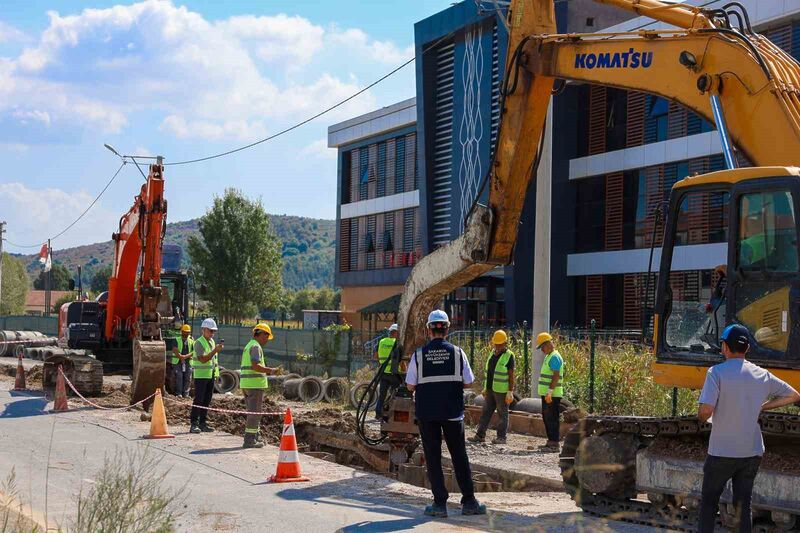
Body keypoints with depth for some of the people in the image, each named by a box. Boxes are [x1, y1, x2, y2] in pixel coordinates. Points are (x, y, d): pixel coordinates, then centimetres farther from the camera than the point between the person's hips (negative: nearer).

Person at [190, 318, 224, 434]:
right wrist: (215, 350, -28)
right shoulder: (199, 343, -11)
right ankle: (194, 424, -6)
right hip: (201, 375, -8)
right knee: (198, 400, -8)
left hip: (211, 375, 8)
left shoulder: (212, 342, 14)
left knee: (207, 400, 8)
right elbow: (203, 359, -22)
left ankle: (203, 423, 14)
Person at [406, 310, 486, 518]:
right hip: (453, 412, 1)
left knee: (433, 458, 6)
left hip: (426, 413, -1)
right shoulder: (457, 352, -3)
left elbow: (410, 386, -2)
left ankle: (440, 503, 5)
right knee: (459, 457, 9)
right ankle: (469, 502, 10)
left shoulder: (419, 355, -4)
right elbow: (468, 382, 2)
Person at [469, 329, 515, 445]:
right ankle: (480, 435, 10)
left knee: (502, 414, 1)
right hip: (490, 389, 7)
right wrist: (486, 387, 17)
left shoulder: (509, 356, -10)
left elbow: (511, 375, -12)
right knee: (486, 412, 7)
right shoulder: (493, 353, 12)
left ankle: (501, 437, 5)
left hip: (502, 391, -7)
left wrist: (510, 392, -16)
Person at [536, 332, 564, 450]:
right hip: (547, 394, 10)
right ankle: (552, 440, 20)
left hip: (552, 394, -10)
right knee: (546, 417, 14)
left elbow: (556, 376, -21)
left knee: (551, 418, -7)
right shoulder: (549, 356, 18)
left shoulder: (554, 357, -14)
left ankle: (554, 442, -5)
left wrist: (549, 392, -25)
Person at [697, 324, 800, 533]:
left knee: (709, 501, 12)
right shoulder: (762, 375, 2)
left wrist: (702, 417, -1)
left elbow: (705, 410, -23)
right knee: (743, 503, 13)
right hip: (753, 452, 4)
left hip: (722, 452, -4)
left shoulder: (717, 372, -14)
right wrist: (762, 407, 12)